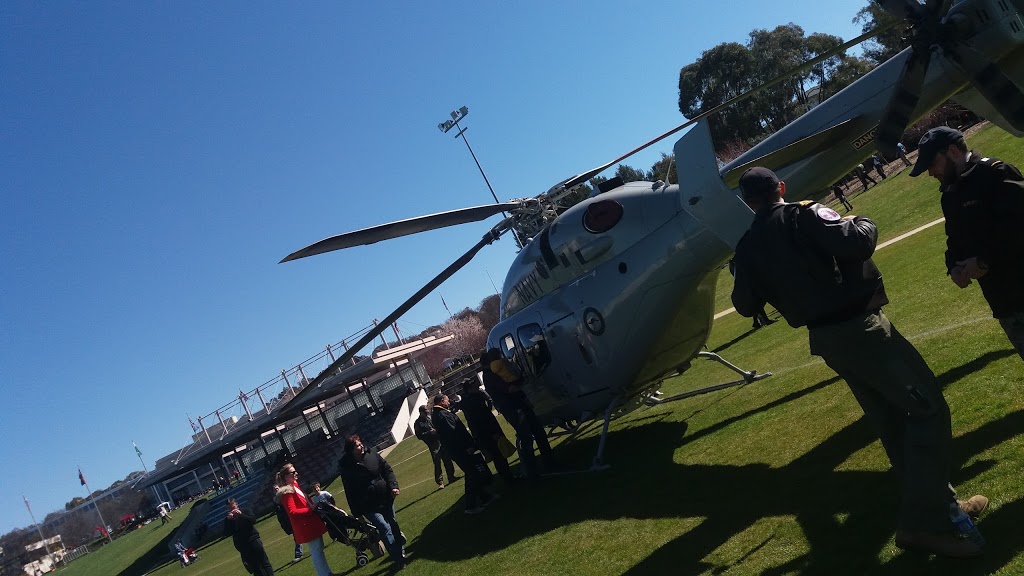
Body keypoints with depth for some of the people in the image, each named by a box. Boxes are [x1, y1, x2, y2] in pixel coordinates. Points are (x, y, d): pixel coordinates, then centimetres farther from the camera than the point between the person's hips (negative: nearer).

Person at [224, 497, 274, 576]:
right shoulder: (228, 519, 7)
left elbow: (253, 520, -11)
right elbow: (226, 533, -4)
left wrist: (241, 515, -21)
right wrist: (229, 520, -15)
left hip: (254, 541, -1)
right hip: (243, 546, 1)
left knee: (265, 563, -2)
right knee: (255, 568, 0)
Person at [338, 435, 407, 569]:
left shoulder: (371, 453, -4)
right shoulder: (347, 467, -14)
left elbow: (387, 469, 3)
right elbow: (350, 492, -10)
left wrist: (393, 486, -9)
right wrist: (356, 513, -8)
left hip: (386, 498, 4)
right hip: (369, 506, -4)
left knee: (393, 524, 15)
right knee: (385, 528, -12)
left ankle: (400, 551, 35)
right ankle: (400, 560, -6)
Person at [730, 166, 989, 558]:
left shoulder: (748, 247, 7)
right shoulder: (804, 216, -10)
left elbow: (746, 305, 13)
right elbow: (856, 245, -23)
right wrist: (861, 224, 0)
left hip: (825, 340, 7)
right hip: (858, 327, -7)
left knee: (892, 421, 17)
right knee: (928, 407, -3)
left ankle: (940, 504, 27)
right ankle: (924, 523, -6)